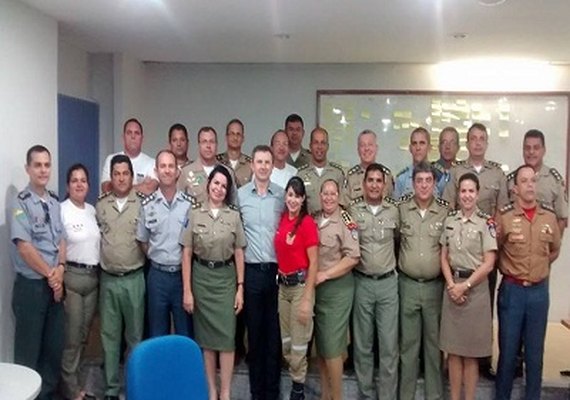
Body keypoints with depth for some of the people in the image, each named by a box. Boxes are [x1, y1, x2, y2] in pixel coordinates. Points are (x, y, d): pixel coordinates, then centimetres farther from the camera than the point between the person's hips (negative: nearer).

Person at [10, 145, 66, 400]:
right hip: (31, 285, -6)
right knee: (29, 348, 4)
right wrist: (49, 274, -12)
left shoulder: (55, 202, 9)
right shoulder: (21, 203, -11)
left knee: (55, 345, 14)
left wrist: (59, 269, -7)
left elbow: (61, 240, 9)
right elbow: (23, 246, -16)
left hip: (55, 284, 6)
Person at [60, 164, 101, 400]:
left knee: (84, 333, 14)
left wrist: (97, 272, 14)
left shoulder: (92, 210, 10)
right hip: (71, 276, -6)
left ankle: (74, 377, 29)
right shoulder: (61, 210, -10)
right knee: (71, 335, 1)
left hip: (93, 276, 6)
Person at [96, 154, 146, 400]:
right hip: (108, 279, 2)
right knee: (109, 335, 10)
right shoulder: (100, 205, 4)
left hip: (134, 278, -2)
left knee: (135, 335, 8)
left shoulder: (142, 204, -4)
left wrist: (142, 259, -1)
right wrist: (102, 260, 9)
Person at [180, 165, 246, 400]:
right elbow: (187, 253, -2)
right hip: (201, 277, 0)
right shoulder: (194, 213, -1)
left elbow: (239, 254, 3)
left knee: (226, 336, -1)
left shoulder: (233, 215, 1)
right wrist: (186, 290, -6)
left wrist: (240, 288, -2)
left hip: (226, 278, 0)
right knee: (206, 336, 8)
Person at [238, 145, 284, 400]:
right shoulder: (240, 195, 1)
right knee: (254, 331, 9)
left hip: (277, 270, 1)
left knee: (275, 332, 7)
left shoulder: (282, 195, 3)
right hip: (251, 271, 0)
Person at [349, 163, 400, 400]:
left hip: (388, 283, 1)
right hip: (362, 283, -1)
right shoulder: (353, 211, 0)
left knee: (389, 344, 3)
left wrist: (393, 264, 9)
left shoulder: (394, 211, 4)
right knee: (363, 343, 9)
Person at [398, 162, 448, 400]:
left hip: (436, 285, 0)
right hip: (407, 284, 0)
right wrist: (400, 265, 5)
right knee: (408, 342, 9)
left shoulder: (446, 211, -2)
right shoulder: (401, 208, -2)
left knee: (434, 341, 10)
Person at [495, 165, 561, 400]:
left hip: (539, 291, 3)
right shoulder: (503, 215, -8)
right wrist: (509, 270, 3)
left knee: (535, 352, 12)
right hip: (511, 290, -2)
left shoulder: (549, 216, 2)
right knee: (508, 350, 7)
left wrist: (538, 269, 13)